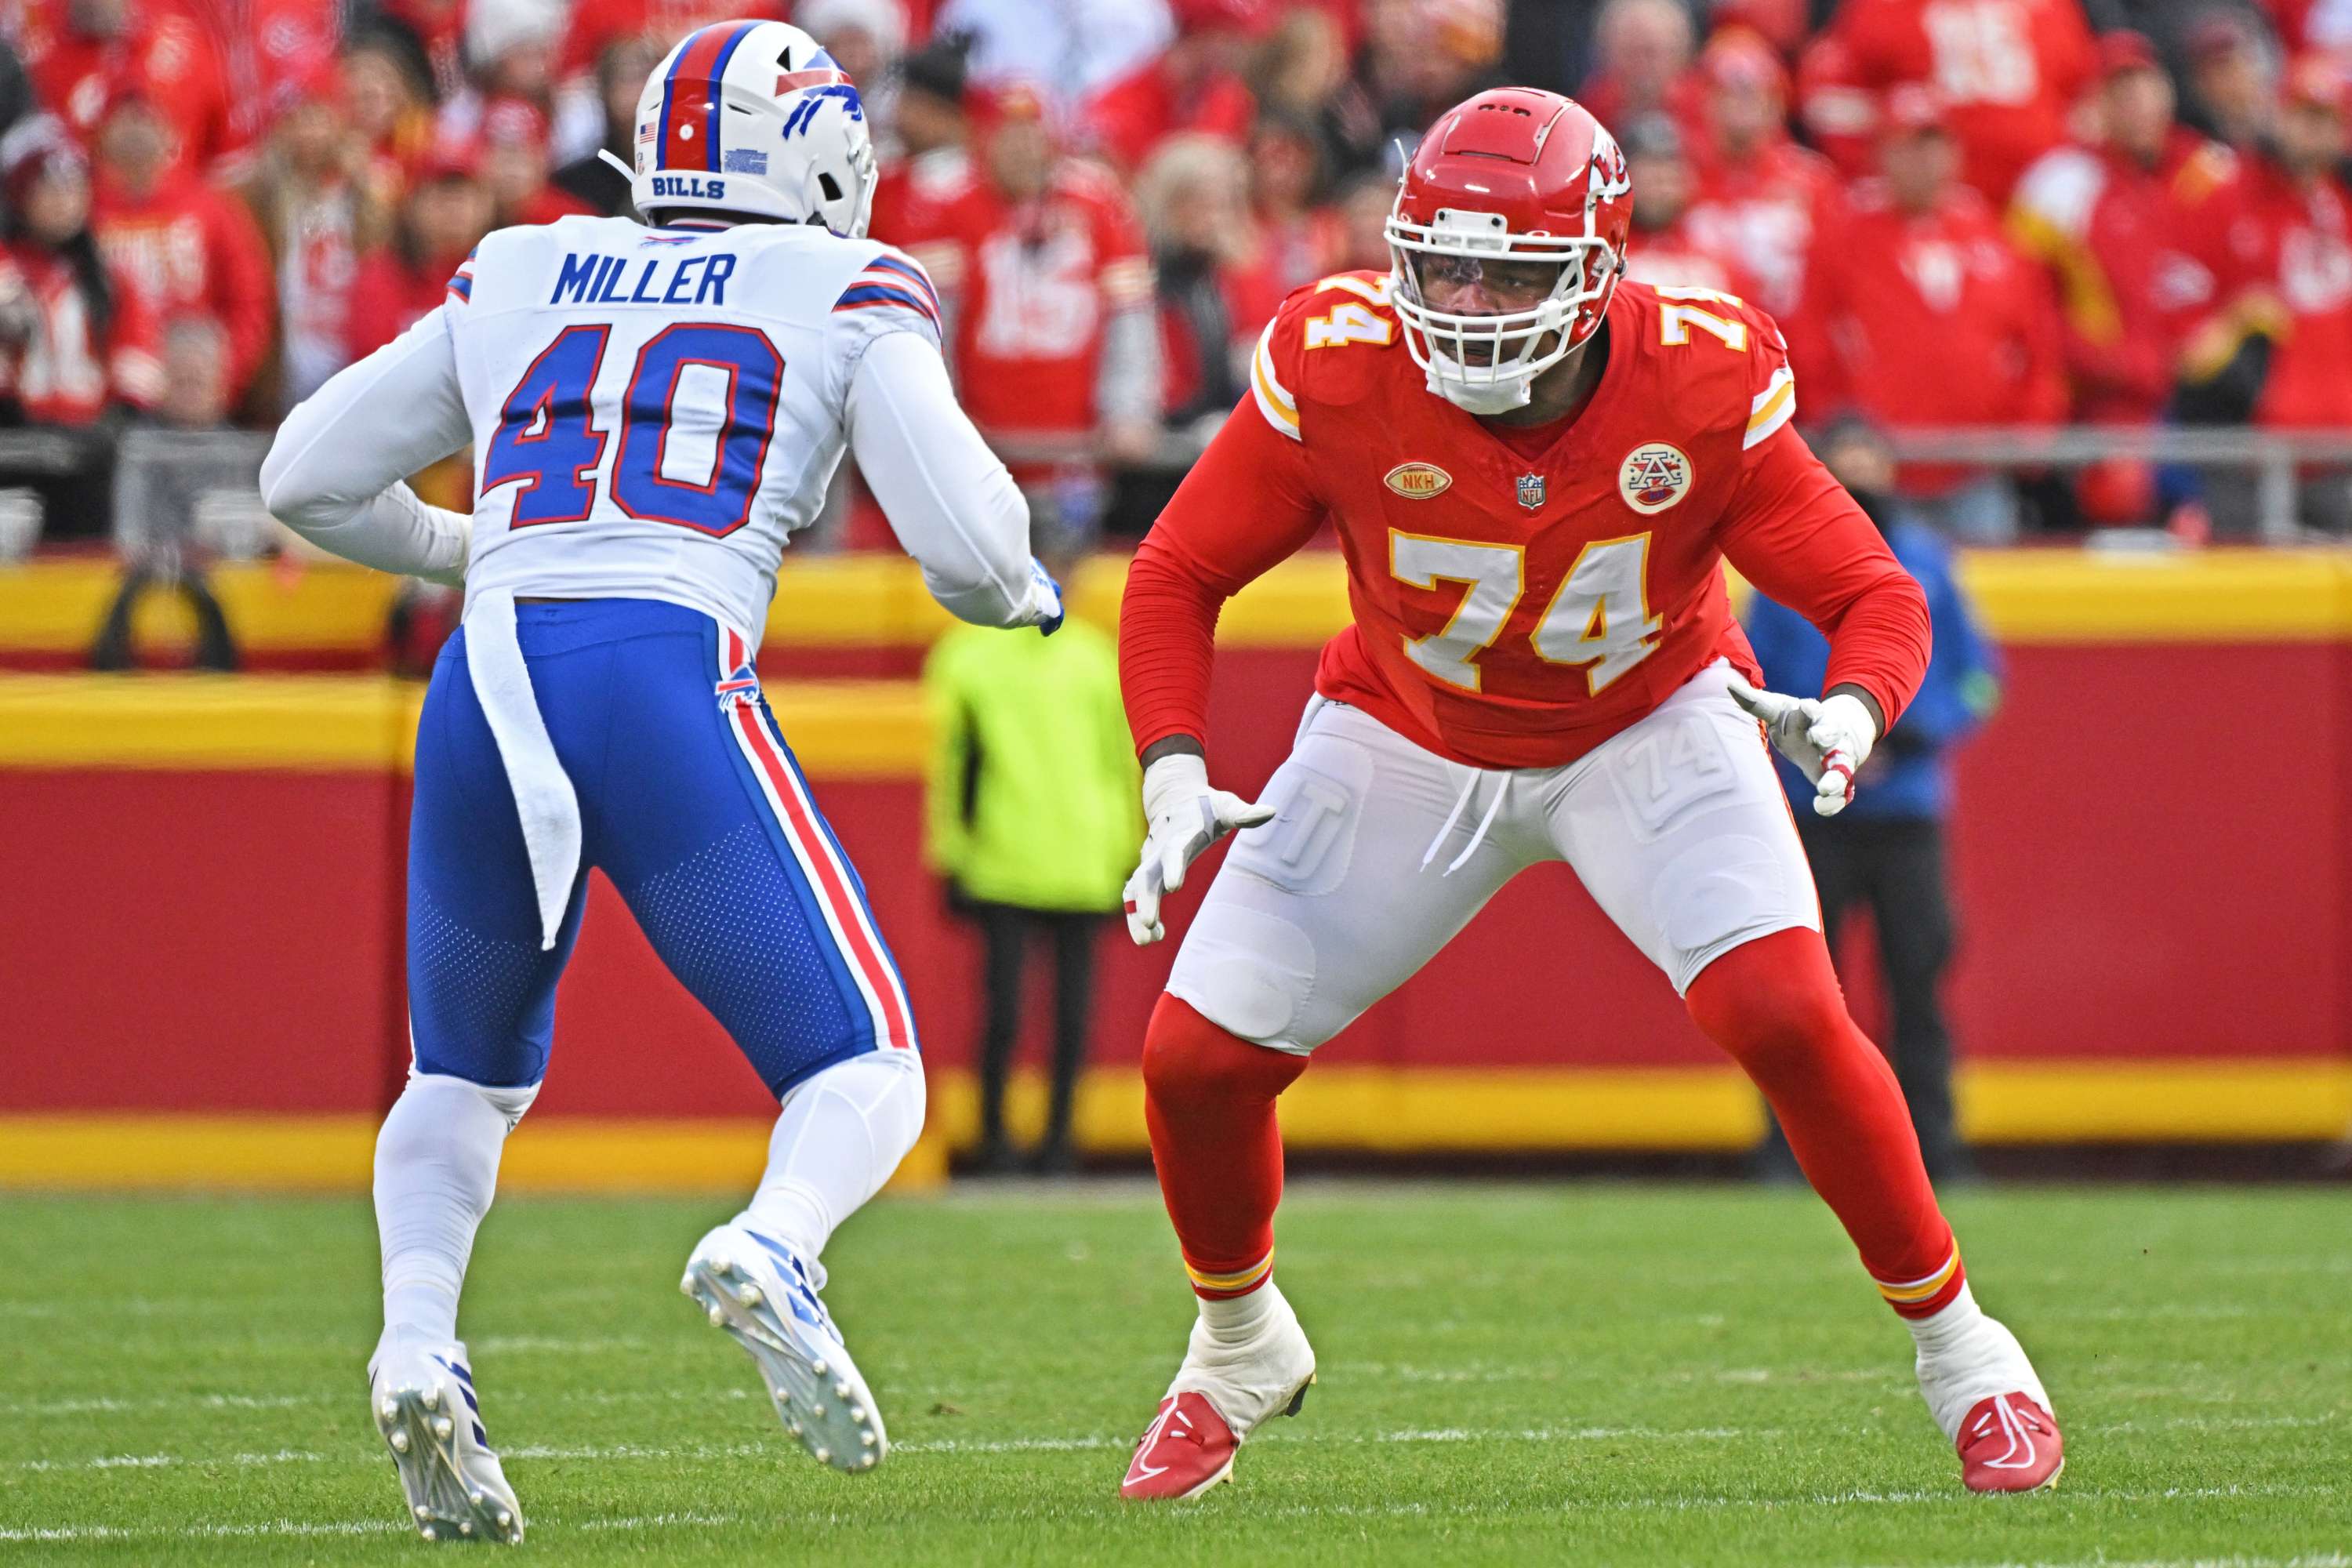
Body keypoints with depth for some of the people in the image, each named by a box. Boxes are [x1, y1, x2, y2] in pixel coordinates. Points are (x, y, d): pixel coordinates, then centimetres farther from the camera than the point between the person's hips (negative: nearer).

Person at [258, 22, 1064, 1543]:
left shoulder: (514, 279, 22)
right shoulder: (850, 293, 12)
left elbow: (309, 477, 24)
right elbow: (967, 539, 3)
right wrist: (1019, 592, 26)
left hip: (485, 681, 4)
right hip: (662, 683, -4)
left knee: (468, 1077, 26)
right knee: (865, 1075, 5)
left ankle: (417, 1347, -1)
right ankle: (771, 1249, -28)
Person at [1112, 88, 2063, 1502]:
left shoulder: (1701, 390, -28)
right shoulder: (1340, 371, -26)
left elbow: (1873, 593, -19)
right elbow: (1180, 575, -12)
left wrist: (1850, 716, -42)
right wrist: (1177, 782, -26)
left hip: (1648, 731, -2)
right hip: (1409, 740, 2)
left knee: (1786, 1015, -24)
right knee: (1199, 1056, -5)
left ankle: (1957, 1345, -2)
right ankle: (1240, 1346, 27)